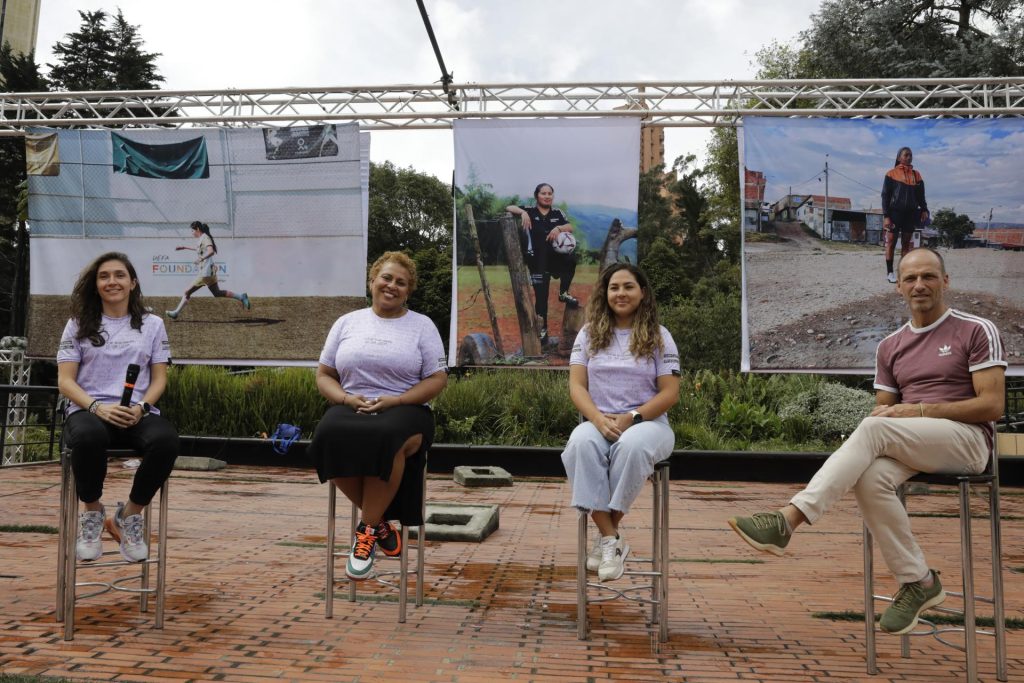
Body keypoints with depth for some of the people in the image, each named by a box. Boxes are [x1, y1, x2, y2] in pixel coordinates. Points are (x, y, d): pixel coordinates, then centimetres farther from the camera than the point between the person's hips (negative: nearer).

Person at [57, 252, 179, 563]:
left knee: (166, 440, -36)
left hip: (137, 414, 1)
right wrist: (97, 408, -15)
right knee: (89, 438, -40)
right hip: (88, 411, -1)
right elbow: (65, 381, 4)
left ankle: (130, 516, -9)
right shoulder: (79, 324, 12)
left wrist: (141, 407, -12)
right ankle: (92, 512, -9)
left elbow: (159, 379, 10)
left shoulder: (152, 324, 15)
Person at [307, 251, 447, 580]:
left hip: (404, 410, -2)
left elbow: (437, 379, 3)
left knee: (386, 437, -39)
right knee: (330, 436, -34)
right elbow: (324, 375, 14)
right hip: (351, 408, 2)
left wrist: (395, 400, -12)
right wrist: (346, 398, -8)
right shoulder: (346, 322, 16)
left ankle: (367, 529, -21)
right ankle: (379, 521, -16)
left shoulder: (422, 325, 9)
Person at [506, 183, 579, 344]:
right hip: (538, 261, -2)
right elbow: (508, 208, -8)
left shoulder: (557, 213, 6)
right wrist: (522, 212, -26)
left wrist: (558, 228, -20)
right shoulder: (529, 211, -2)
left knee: (571, 259, -28)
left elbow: (570, 228, 0)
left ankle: (563, 293, -5)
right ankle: (542, 328, 12)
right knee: (541, 294, -1)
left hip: (556, 256, 2)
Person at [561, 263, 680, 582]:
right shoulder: (589, 333, 11)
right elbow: (576, 386, 3)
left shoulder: (659, 337, 7)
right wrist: (599, 418, -16)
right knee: (581, 444, -35)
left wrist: (631, 418, -15)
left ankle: (606, 535, -22)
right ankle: (611, 539, -30)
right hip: (599, 421, 2)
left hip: (647, 422, -1)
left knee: (632, 446, -38)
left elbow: (670, 393, 0)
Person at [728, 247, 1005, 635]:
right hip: (908, 445, 5)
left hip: (966, 440, -4)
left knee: (875, 429, -33)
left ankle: (787, 521, -41)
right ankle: (918, 582, -15)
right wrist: (884, 412, -10)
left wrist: (920, 409, -14)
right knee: (871, 478, -32)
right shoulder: (890, 346, 16)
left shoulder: (976, 330, 2)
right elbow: (882, 409, 16)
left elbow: (992, 405, -6)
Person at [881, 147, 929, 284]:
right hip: (895, 212, -4)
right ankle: (889, 272, 3)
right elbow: (885, 195, -3)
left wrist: (924, 209, -3)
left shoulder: (916, 174, 12)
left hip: (911, 213, 4)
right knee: (891, 242, -2)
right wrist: (886, 216, -10)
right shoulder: (892, 174, 1)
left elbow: (920, 194, 13)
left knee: (906, 243, 4)